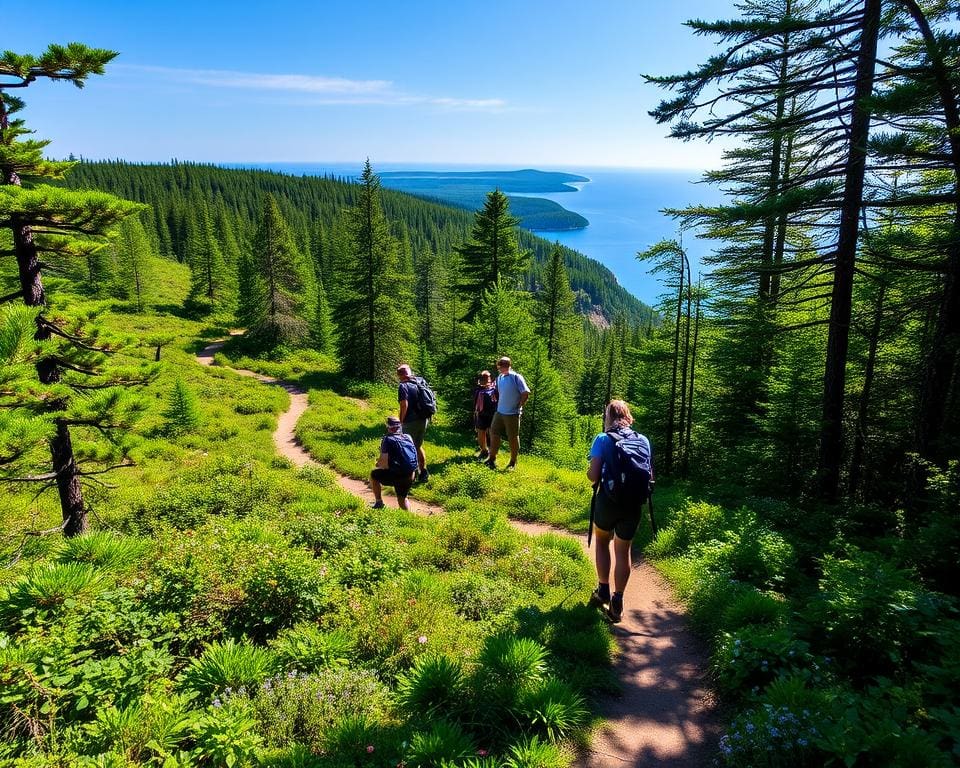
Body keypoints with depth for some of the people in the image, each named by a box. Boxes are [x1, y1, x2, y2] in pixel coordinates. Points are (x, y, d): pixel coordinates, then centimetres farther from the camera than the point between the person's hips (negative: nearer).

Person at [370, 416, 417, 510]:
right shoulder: (408, 437, 9)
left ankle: (379, 503, 21)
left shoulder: (387, 439, -7)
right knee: (402, 498, 28)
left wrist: (378, 464, 12)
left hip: (397, 475, -5)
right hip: (410, 476, 5)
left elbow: (384, 464, -11)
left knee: (374, 475, 19)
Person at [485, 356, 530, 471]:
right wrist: (499, 403, 10)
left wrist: (519, 406, -10)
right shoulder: (499, 378, 6)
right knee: (494, 434, 9)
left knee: (513, 438, 5)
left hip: (512, 413, -7)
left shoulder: (516, 377, -14)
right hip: (499, 412, 7)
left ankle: (513, 463, 16)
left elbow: (526, 393, -15)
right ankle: (492, 459, 19)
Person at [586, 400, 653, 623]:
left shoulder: (603, 439, -6)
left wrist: (590, 473, 9)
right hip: (634, 504, 2)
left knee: (602, 542, 23)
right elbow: (650, 476, 8)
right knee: (623, 551, 13)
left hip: (608, 500, -2)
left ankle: (603, 591, 23)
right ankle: (617, 602, 14)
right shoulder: (643, 441, 5)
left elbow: (593, 475, -13)